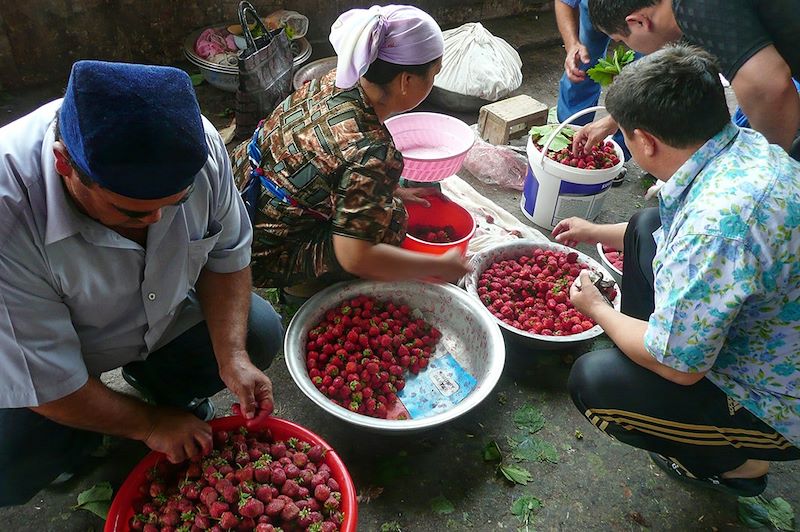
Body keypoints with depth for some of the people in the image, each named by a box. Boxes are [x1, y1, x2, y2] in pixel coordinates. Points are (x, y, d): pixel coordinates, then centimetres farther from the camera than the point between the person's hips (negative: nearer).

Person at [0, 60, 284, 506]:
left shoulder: (197, 144, -27)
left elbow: (226, 255, -11)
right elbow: (42, 381, -27)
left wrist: (232, 358, -22)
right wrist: (149, 425, -15)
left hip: (166, 318, 4)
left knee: (260, 333, -13)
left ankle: (155, 381, 17)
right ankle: (77, 444, 13)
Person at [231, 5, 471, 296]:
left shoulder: (338, 80, -7)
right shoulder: (374, 151, -31)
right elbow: (355, 257, -31)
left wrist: (395, 191, 13)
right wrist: (442, 266, -20)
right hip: (262, 254, -8)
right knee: (389, 220, -13)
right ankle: (305, 283, 7)